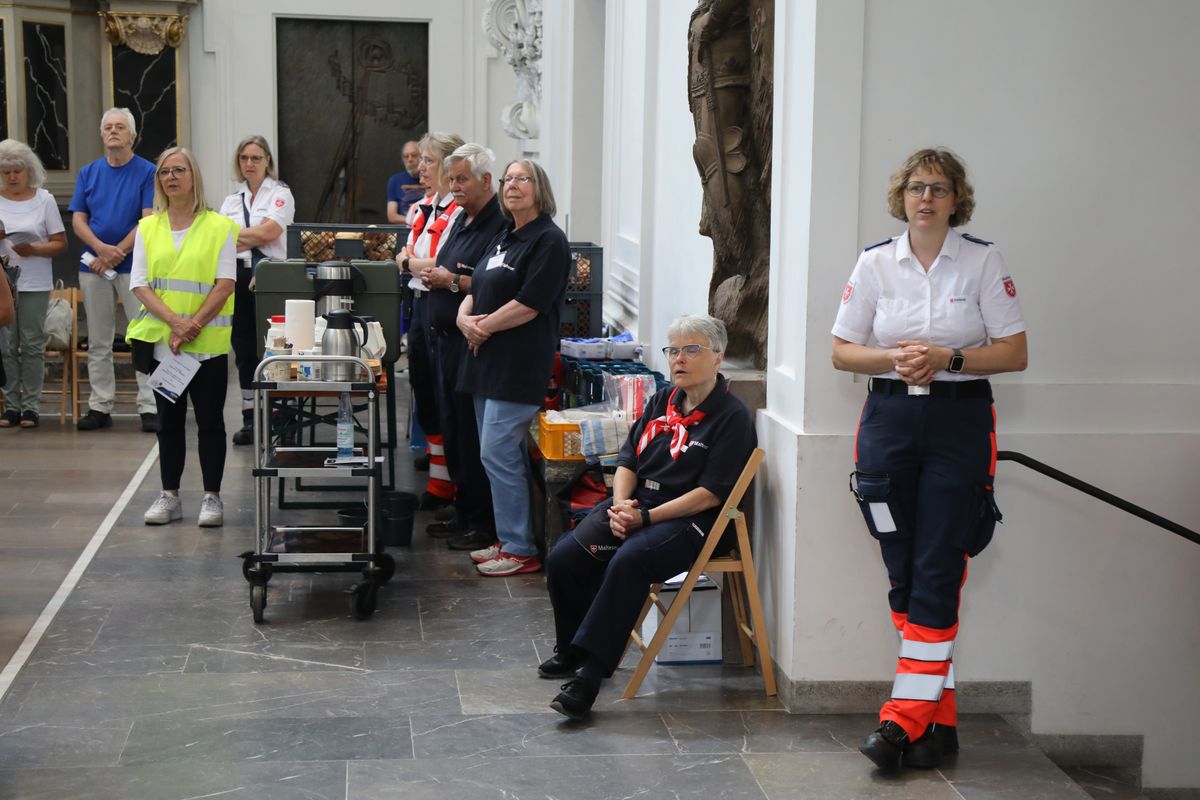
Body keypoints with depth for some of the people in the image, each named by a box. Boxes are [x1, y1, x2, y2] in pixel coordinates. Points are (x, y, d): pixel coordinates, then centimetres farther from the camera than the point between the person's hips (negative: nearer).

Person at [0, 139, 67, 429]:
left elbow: (60, 243, 2)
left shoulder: (44, 199, 4)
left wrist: (34, 249, -15)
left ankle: (30, 407, 5)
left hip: (35, 284, -1)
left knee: (32, 345, 0)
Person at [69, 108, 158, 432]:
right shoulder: (88, 173, 10)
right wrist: (101, 248, -13)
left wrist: (115, 254, -13)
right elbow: (78, 220, 5)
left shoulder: (147, 172, -1)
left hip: (134, 265, -4)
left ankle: (149, 407, -2)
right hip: (94, 265, 4)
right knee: (98, 341, 8)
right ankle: (99, 407, 14)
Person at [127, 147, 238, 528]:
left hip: (208, 343, -3)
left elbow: (225, 283, -7)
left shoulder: (219, 227, -1)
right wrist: (175, 322, -15)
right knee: (169, 421, 11)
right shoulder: (148, 228, 8)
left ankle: (212, 497, 10)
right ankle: (169, 496, 19)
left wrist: (194, 325, -17)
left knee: (210, 421, 2)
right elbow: (140, 285, 1)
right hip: (160, 340, 3)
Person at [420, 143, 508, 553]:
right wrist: (432, 274, 7)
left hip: (472, 343, -10)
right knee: (451, 430, 15)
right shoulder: (462, 220, 16)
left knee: (473, 437, -5)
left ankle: (483, 523, 3)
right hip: (445, 338, 10)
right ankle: (462, 513, 26)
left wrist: (453, 281, -17)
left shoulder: (500, 225, -15)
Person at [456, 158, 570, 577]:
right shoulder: (503, 238, 19)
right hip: (488, 361, 9)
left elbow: (529, 304, -18)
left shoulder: (549, 240, -10)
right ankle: (507, 539, 20)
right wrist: (465, 318, -3)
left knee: (498, 453, -11)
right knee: (501, 455, 12)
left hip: (519, 365, -9)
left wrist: (483, 327, -10)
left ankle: (520, 550, -4)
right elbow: (476, 291, 19)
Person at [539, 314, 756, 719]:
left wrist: (646, 517, -18)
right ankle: (571, 650, 13)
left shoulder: (732, 417, -7)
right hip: (635, 504, 7)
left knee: (628, 561, -35)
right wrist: (620, 506, -7)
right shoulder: (662, 401, 15)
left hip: (691, 520, -7)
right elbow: (628, 460, 14)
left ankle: (589, 676, -34)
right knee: (563, 559, -12)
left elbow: (711, 493, -14)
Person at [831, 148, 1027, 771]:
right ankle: (940, 718, 13)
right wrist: (893, 358, -11)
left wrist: (947, 358, -15)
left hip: (960, 422, -2)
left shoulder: (983, 262, 0)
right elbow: (842, 352, 7)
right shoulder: (875, 263, 6)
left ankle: (907, 715, -6)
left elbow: (1014, 352, -1)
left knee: (937, 574, -8)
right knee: (903, 573, 3)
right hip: (890, 419, 3)